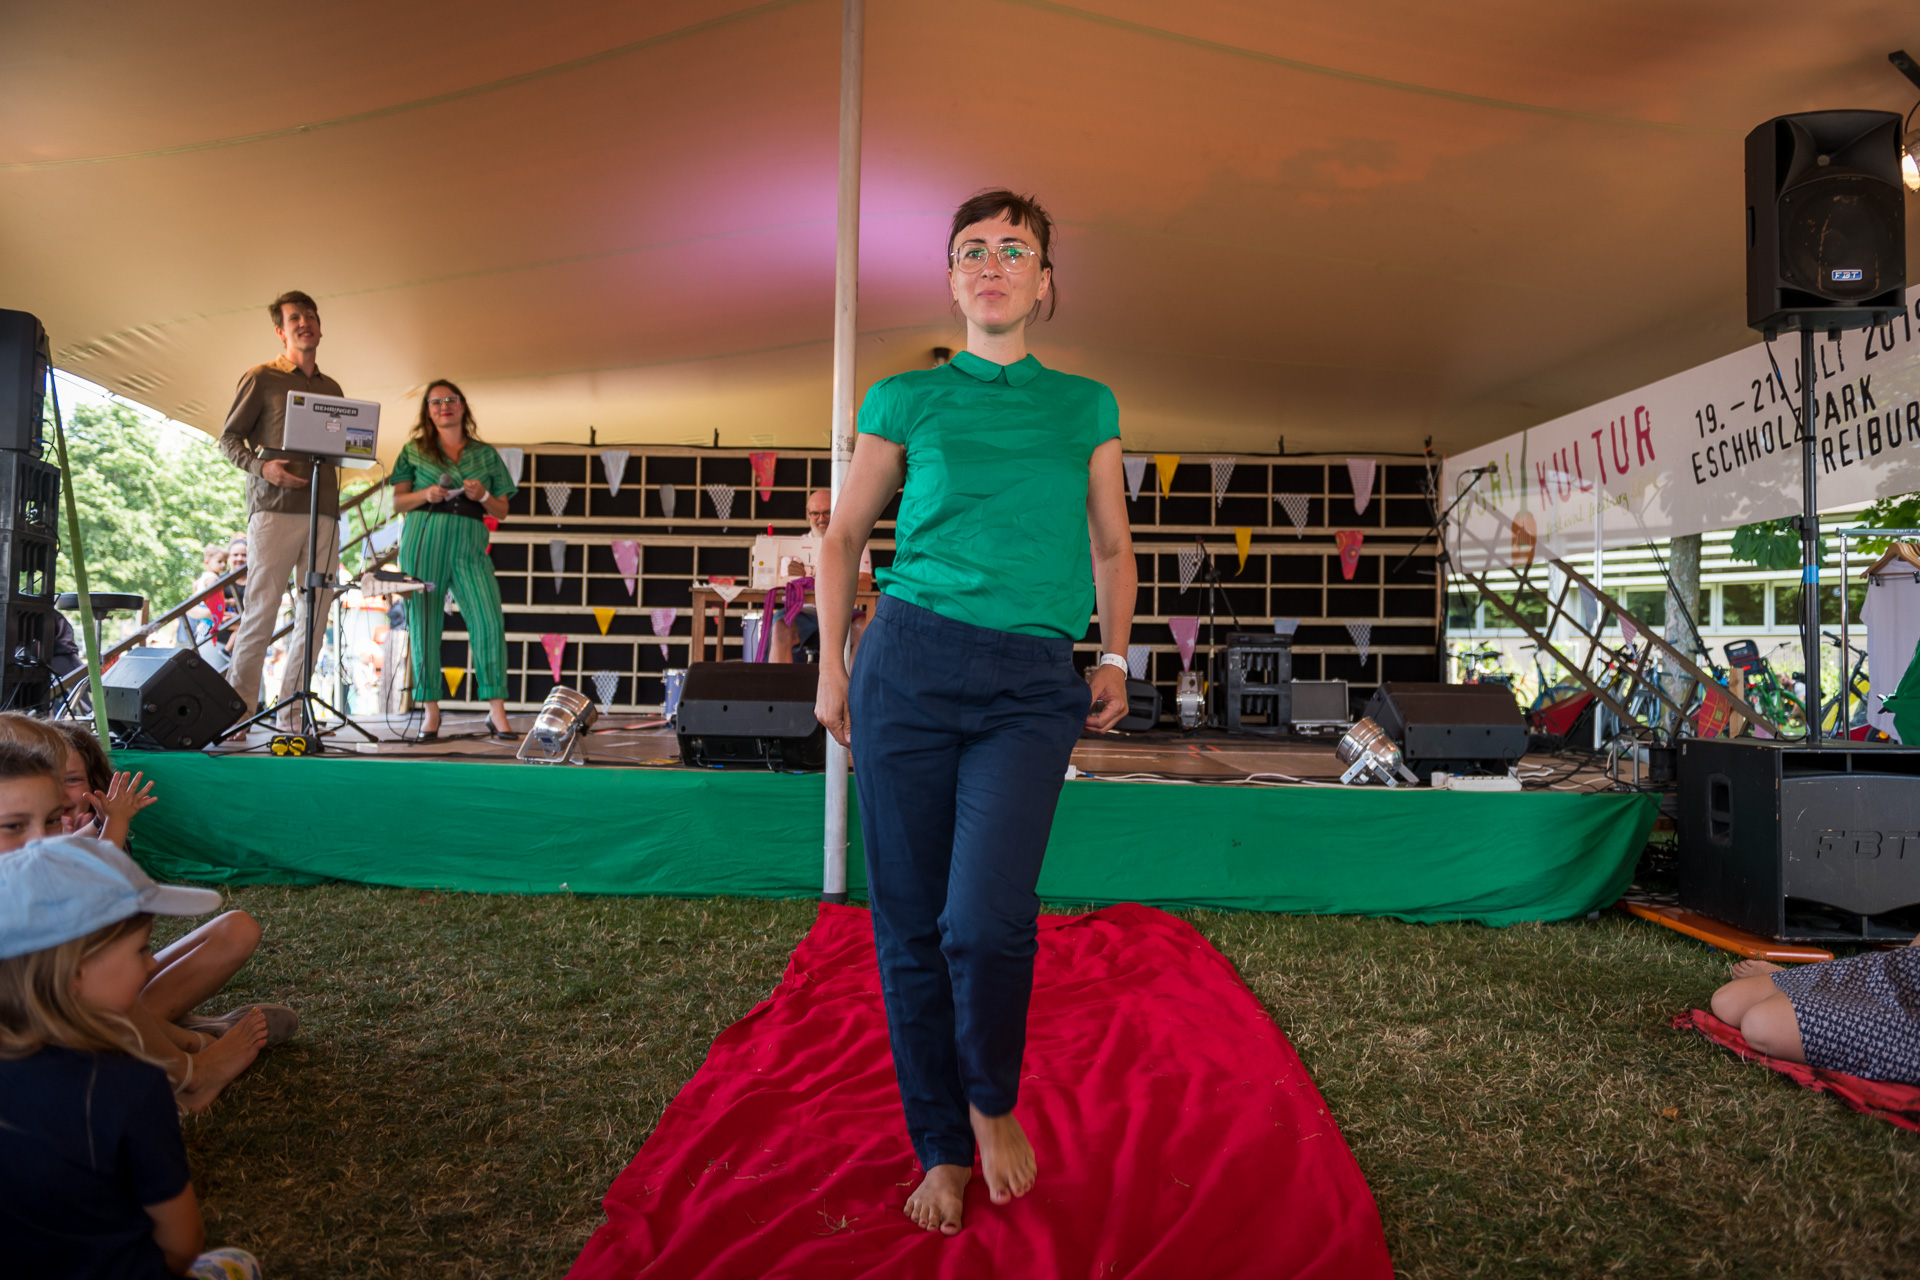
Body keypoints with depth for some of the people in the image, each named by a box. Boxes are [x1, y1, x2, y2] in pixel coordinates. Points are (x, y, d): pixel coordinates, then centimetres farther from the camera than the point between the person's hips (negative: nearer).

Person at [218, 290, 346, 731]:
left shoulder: (332, 389, 22)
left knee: (315, 616, 2)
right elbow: (228, 438, 6)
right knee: (262, 609, -8)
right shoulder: (260, 378, 7)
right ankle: (237, 712, -2)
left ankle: (292, 718, 8)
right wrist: (261, 466, -12)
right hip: (275, 509, -5)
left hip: (324, 512, 5)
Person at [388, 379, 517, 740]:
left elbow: (501, 510, 16)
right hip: (423, 542, 0)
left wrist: (482, 496, -5)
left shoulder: (486, 454, 17)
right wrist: (426, 494, -7)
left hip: (470, 547, 0)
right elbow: (397, 502, 11)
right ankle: (431, 710, 8)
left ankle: (497, 712, -14)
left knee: (489, 622, -15)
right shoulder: (414, 450, 15)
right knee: (424, 625, -2)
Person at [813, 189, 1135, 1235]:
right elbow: (842, 536, 15)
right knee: (911, 926, 4)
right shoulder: (906, 399, 10)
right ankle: (942, 1150, 24)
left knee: (986, 920, -15)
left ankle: (993, 1102, 17)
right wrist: (831, 666, 9)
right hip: (908, 665, 1)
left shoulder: (1087, 406, 14)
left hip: (1030, 687, 0)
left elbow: (1111, 546, 21)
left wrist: (1116, 656, 11)